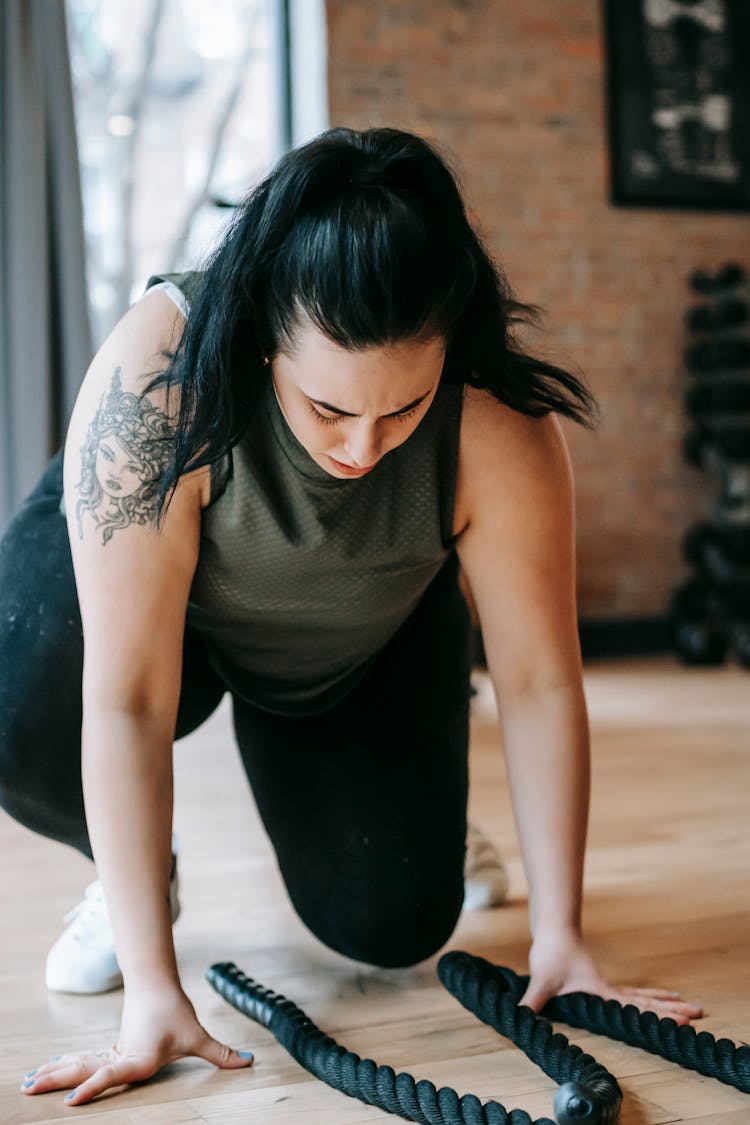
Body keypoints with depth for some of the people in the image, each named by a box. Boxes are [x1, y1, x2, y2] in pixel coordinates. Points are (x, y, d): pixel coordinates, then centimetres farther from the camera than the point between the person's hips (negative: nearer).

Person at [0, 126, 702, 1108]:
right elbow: (128, 700, -40)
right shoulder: (157, 376, -41)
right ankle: (135, 871, 1)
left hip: (367, 638, 2)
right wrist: (151, 987, -40)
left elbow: (539, 680, -24)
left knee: (393, 927, -5)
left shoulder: (499, 428, -35)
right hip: (141, 582, -1)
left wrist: (559, 937, -20)